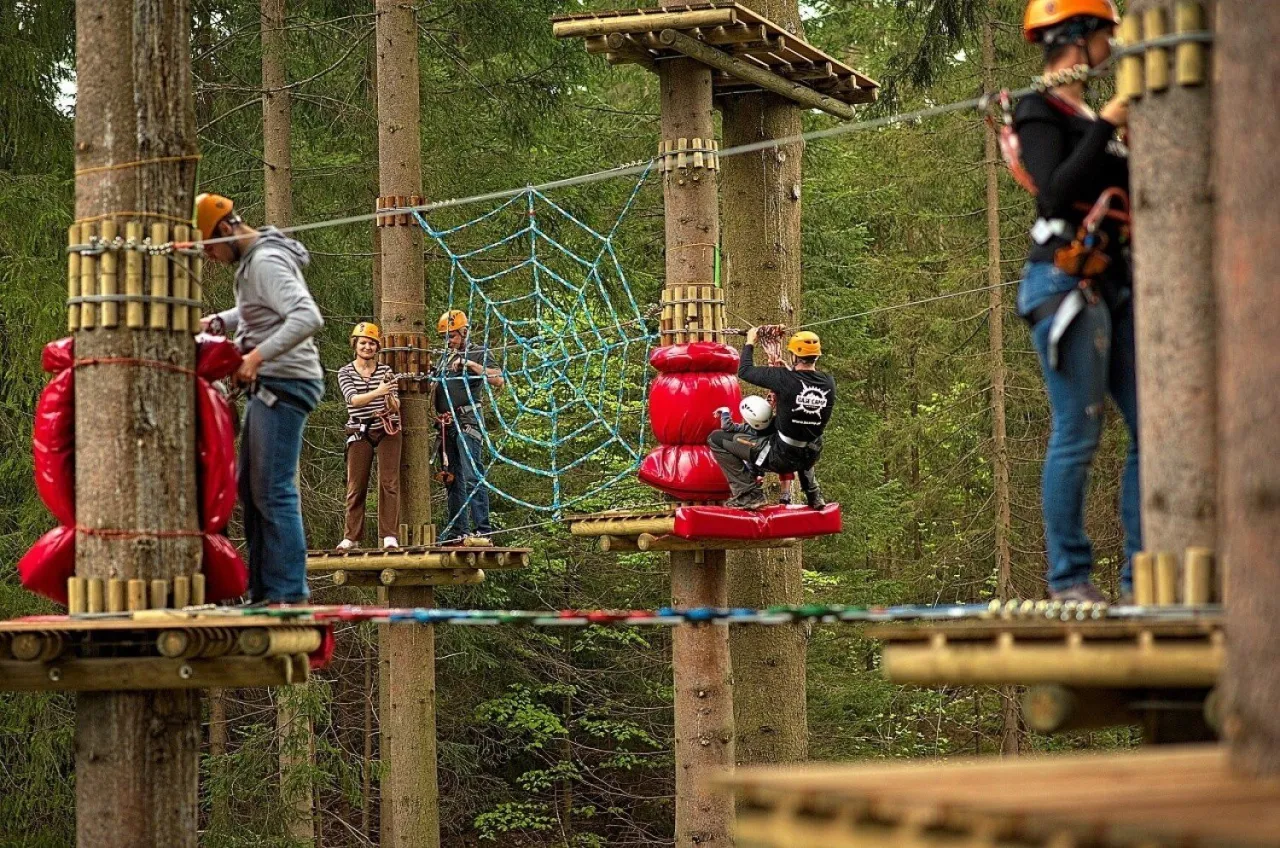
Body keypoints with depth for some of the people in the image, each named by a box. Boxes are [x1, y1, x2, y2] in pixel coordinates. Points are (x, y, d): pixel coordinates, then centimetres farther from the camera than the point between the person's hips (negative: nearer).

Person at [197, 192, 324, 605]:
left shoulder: (266, 263, -16)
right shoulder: (251, 261, 15)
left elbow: (308, 317, -29)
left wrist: (259, 355, -31)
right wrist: (219, 321, 13)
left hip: (284, 384, -11)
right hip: (268, 386, 11)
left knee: (274, 492, -11)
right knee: (251, 491, 13)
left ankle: (289, 593, -10)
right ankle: (262, 591, 17)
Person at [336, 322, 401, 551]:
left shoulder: (385, 370, 4)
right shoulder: (345, 372, 1)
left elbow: (395, 407, 0)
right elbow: (353, 399, -16)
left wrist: (389, 397, -24)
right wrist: (378, 392, -31)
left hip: (387, 431, 0)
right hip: (360, 433, 0)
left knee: (389, 483, -5)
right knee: (356, 486, 2)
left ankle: (390, 536, -5)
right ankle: (351, 537, 8)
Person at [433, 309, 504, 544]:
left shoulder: (478, 354, 3)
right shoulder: (445, 359, 23)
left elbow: (498, 380, -12)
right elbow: (434, 389, 27)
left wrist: (470, 364, -17)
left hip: (467, 421, -7)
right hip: (446, 425, 7)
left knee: (472, 476, -16)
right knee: (453, 479, 8)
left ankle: (482, 530, -20)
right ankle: (457, 531, 11)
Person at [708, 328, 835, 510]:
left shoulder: (784, 379, -21)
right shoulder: (828, 382, -7)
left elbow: (744, 371, -8)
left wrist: (749, 343, 7)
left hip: (780, 457, -6)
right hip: (811, 457, 6)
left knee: (716, 439, 1)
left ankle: (749, 494, -3)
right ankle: (813, 494, 31)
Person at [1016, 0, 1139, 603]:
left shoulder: (1084, 113, 20)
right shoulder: (1039, 112, -6)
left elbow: (1126, 187, 21)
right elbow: (1057, 192, -20)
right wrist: (1105, 127, -19)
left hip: (1114, 282, 9)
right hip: (1067, 281, -9)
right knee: (1077, 435, -7)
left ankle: (1141, 569, 9)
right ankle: (1069, 576, 1)